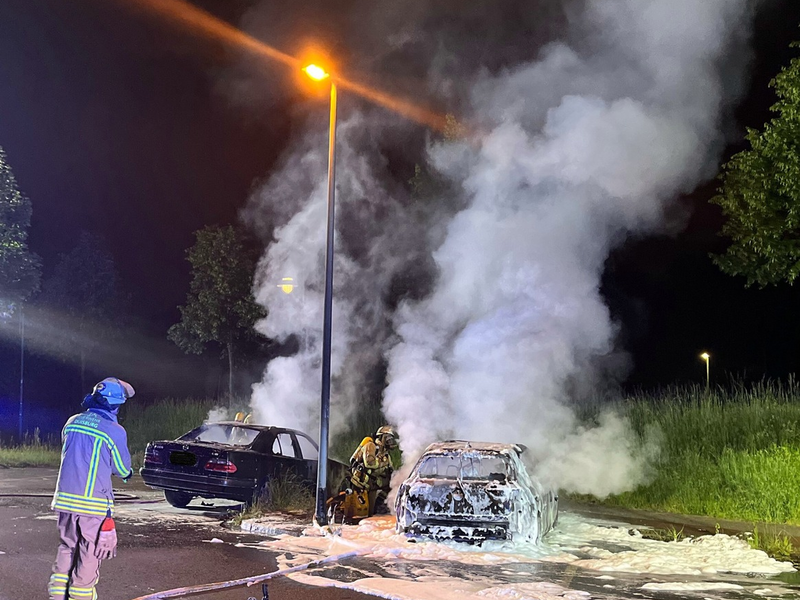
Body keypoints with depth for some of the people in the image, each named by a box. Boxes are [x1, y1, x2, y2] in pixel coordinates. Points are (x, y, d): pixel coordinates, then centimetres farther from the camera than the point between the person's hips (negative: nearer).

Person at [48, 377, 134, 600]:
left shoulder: (73, 422, 5)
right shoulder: (115, 431, -12)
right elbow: (122, 469, -1)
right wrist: (127, 472, 22)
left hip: (64, 498, 5)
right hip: (94, 502, -5)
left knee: (67, 547, 19)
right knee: (90, 553, 7)